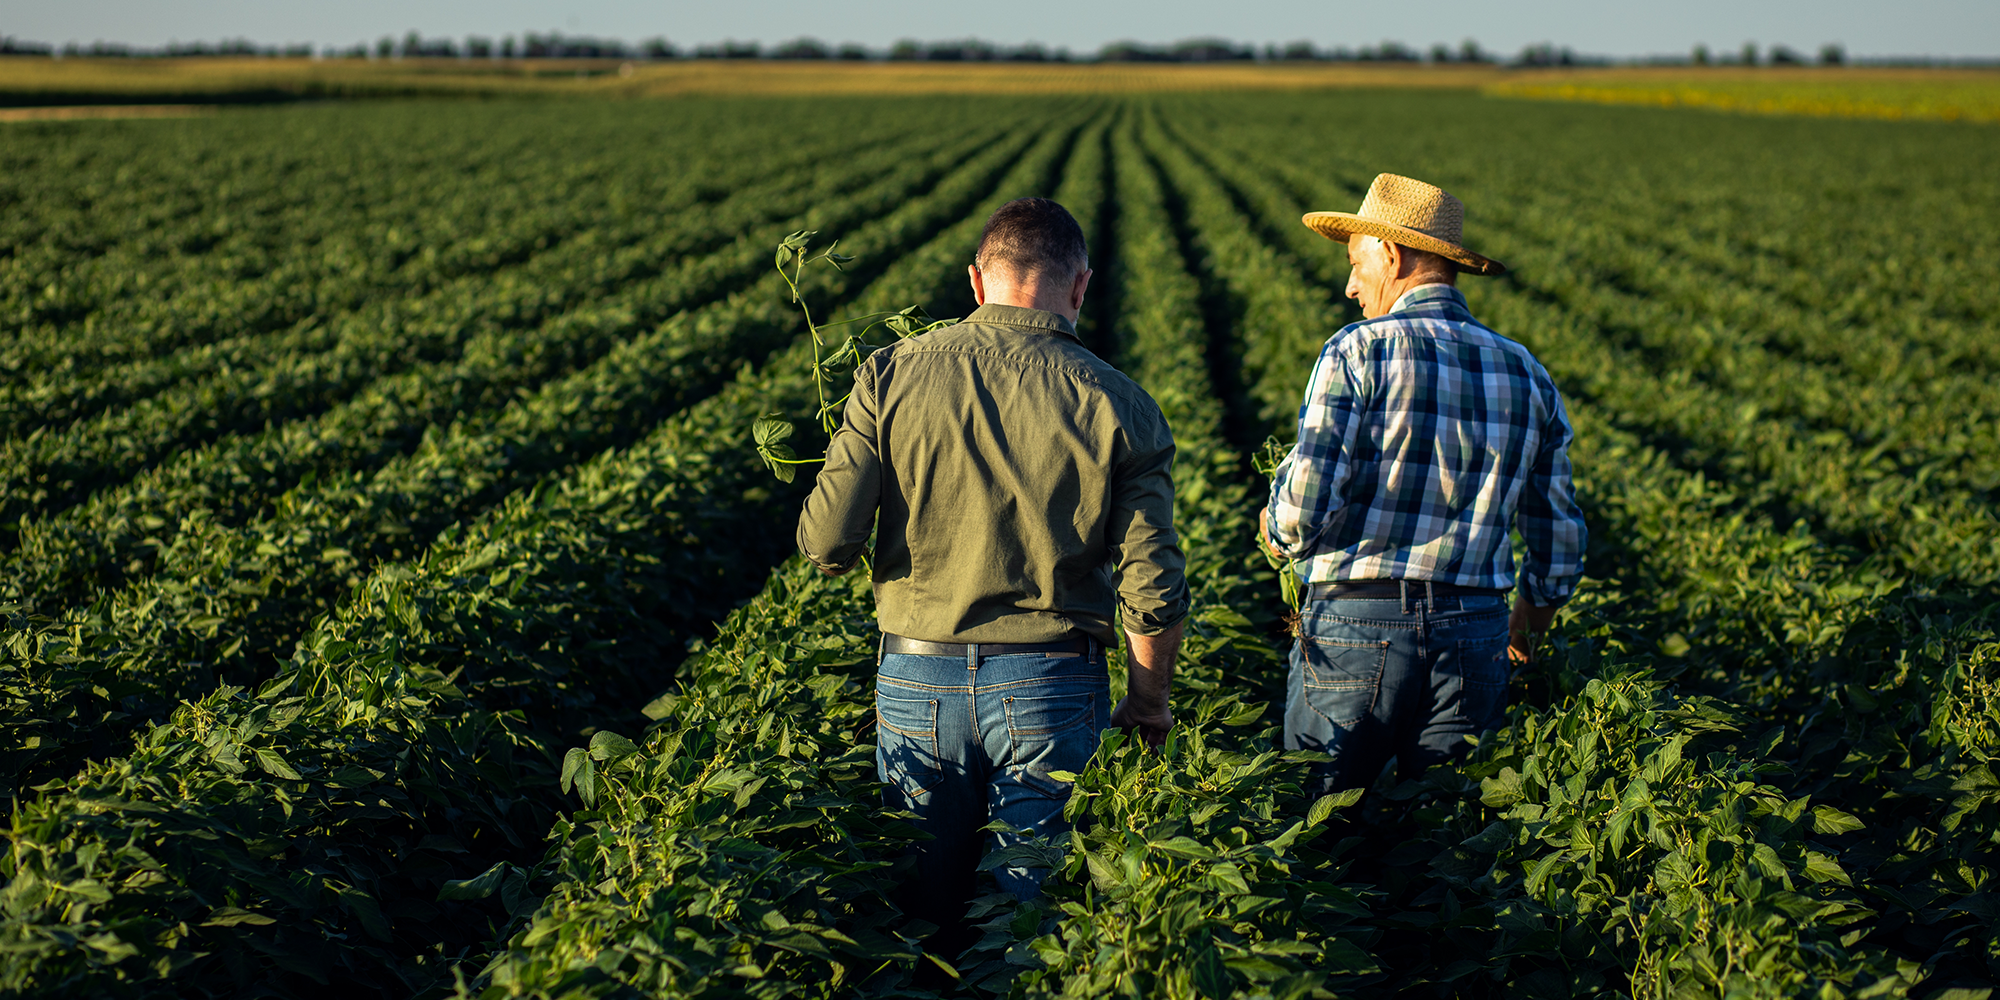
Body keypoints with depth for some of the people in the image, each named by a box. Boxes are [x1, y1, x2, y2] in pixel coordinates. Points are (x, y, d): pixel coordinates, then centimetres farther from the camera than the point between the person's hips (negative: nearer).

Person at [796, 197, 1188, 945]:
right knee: (1032, 908, 11)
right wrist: (1148, 702, 10)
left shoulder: (891, 374, -4)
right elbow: (1153, 587, -6)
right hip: (1050, 686, -1)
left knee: (922, 909, 15)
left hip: (916, 676, 1)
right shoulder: (1118, 407, -5)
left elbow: (825, 544, -9)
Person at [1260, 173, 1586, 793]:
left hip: (1357, 626, -4)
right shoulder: (1526, 374, 10)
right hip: (1475, 635, 5)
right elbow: (1560, 537, 14)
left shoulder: (1359, 352, -7)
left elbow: (1305, 510, -15)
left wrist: (1275, 531, 8)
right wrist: (1529, 621, 32)